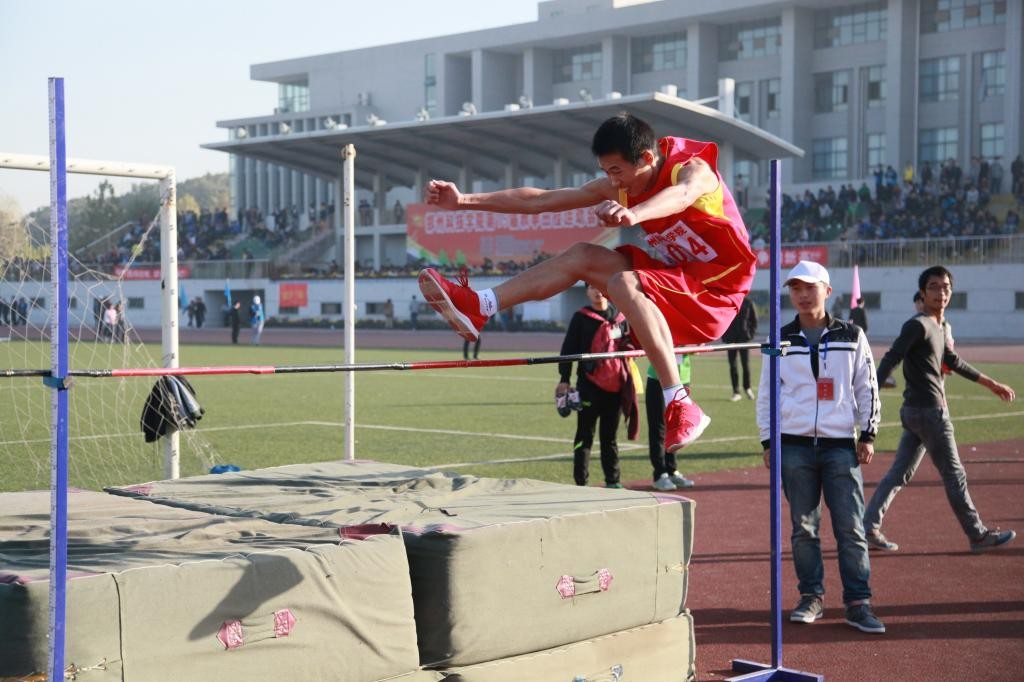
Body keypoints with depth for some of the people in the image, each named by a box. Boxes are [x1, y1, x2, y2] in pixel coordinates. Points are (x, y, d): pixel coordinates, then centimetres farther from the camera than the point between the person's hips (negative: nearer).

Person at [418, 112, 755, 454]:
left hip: (715, 288, -7)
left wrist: (634, 214, -67)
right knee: (581, 256, -3)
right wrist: (465, 201, -6)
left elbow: (681, 195, -45)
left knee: (625, 284, -31)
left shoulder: (695, 170, -19)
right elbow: (540, 200, 1)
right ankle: (477, 308, -5)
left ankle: (680, 408, -38)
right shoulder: (620, 186, 1)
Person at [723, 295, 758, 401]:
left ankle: (747, 388, 21)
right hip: (730, 339, 1)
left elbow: (754, 320, 8)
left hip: (744, 338, -1)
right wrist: (724, 335, 0)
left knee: (746, 365, -1)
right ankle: (736, 392, 7)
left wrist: (751, 334, -3)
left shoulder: (748, 303, 3)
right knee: (732, 366, 1)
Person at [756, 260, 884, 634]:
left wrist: (868, 435, 3)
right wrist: (767, 441, 4)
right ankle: (812, 597, 15)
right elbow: (766, 394, 9)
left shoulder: (851, 337, 7)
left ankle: (858, 603, 3)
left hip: (841, 445, -1)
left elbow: (866, 389, 9)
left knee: (851, 527, -3)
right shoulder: (780, 341, 7)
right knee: (804, 528, 5)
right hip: (795, 445, 1)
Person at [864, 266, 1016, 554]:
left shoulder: (941, 326, 15)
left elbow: (953, 362, 26)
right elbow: (890, 360, -23)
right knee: (954, 476, 1)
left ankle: (868, 527, 9)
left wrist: (991, 383, 32)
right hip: (930, 412, -9)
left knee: (899, 474, 9)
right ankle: (979, 535, 11)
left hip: (913, 412, 9)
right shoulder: (918, 325, -15)